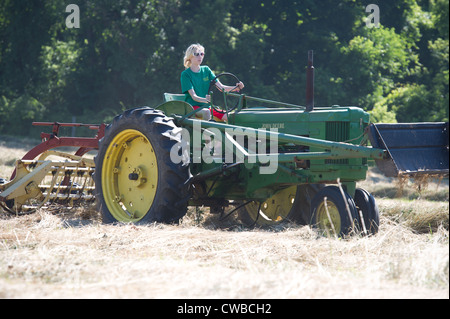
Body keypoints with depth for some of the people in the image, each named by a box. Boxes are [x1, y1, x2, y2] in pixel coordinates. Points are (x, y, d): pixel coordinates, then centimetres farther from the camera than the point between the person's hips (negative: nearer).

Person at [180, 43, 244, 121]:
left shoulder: (206, 70, 12)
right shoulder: (186, 74, -4)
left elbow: (221, 87, 5)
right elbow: (193, 96, -15)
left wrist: (236, 88, -15)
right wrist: (205, 100, -37)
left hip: (207, 106, 5)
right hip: (193, 107, -5)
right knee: (206, 112, -38)